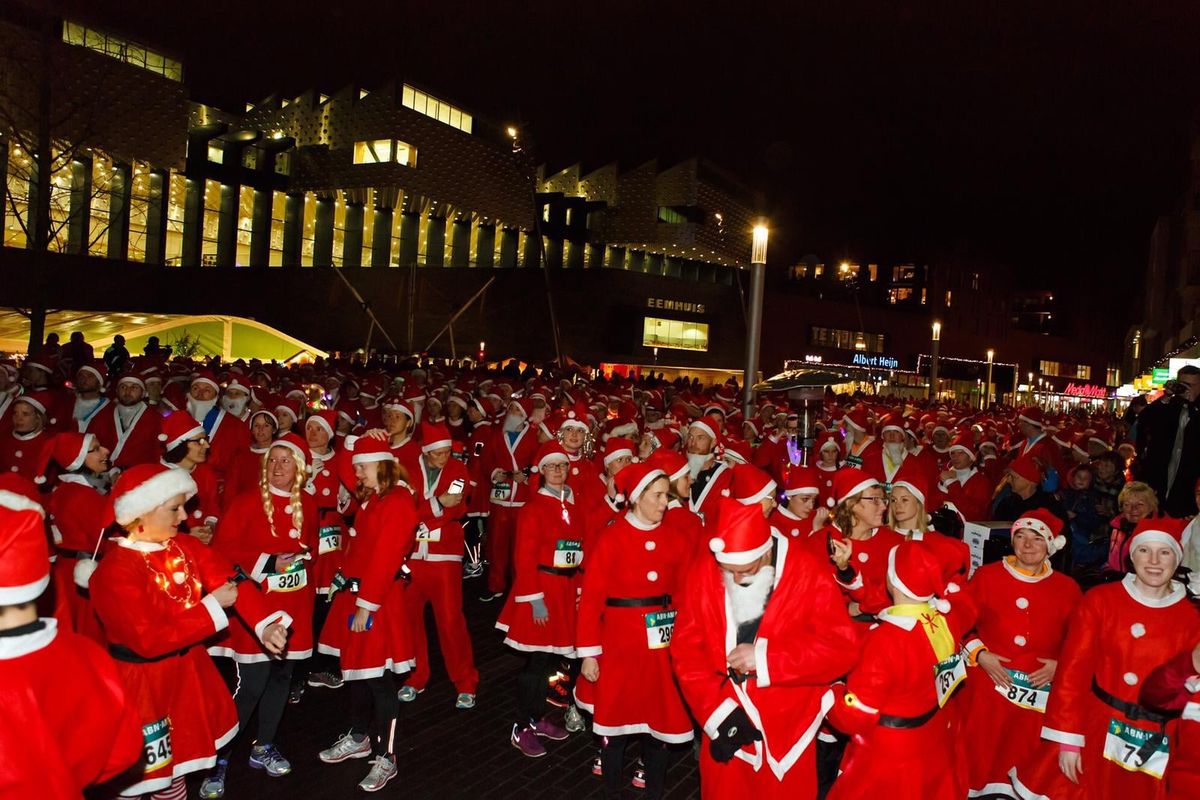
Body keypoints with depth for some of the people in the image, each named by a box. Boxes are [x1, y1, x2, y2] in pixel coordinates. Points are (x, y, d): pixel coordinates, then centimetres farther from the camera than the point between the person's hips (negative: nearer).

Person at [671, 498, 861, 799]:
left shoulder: (810, 574, -15)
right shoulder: (703, 572, -9)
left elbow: (842, 647, -18)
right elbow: (686, 649, -5)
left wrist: (765, 657, -25)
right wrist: (717, 711, -15)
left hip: (787, 731, -1)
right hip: (725, 726, 2)